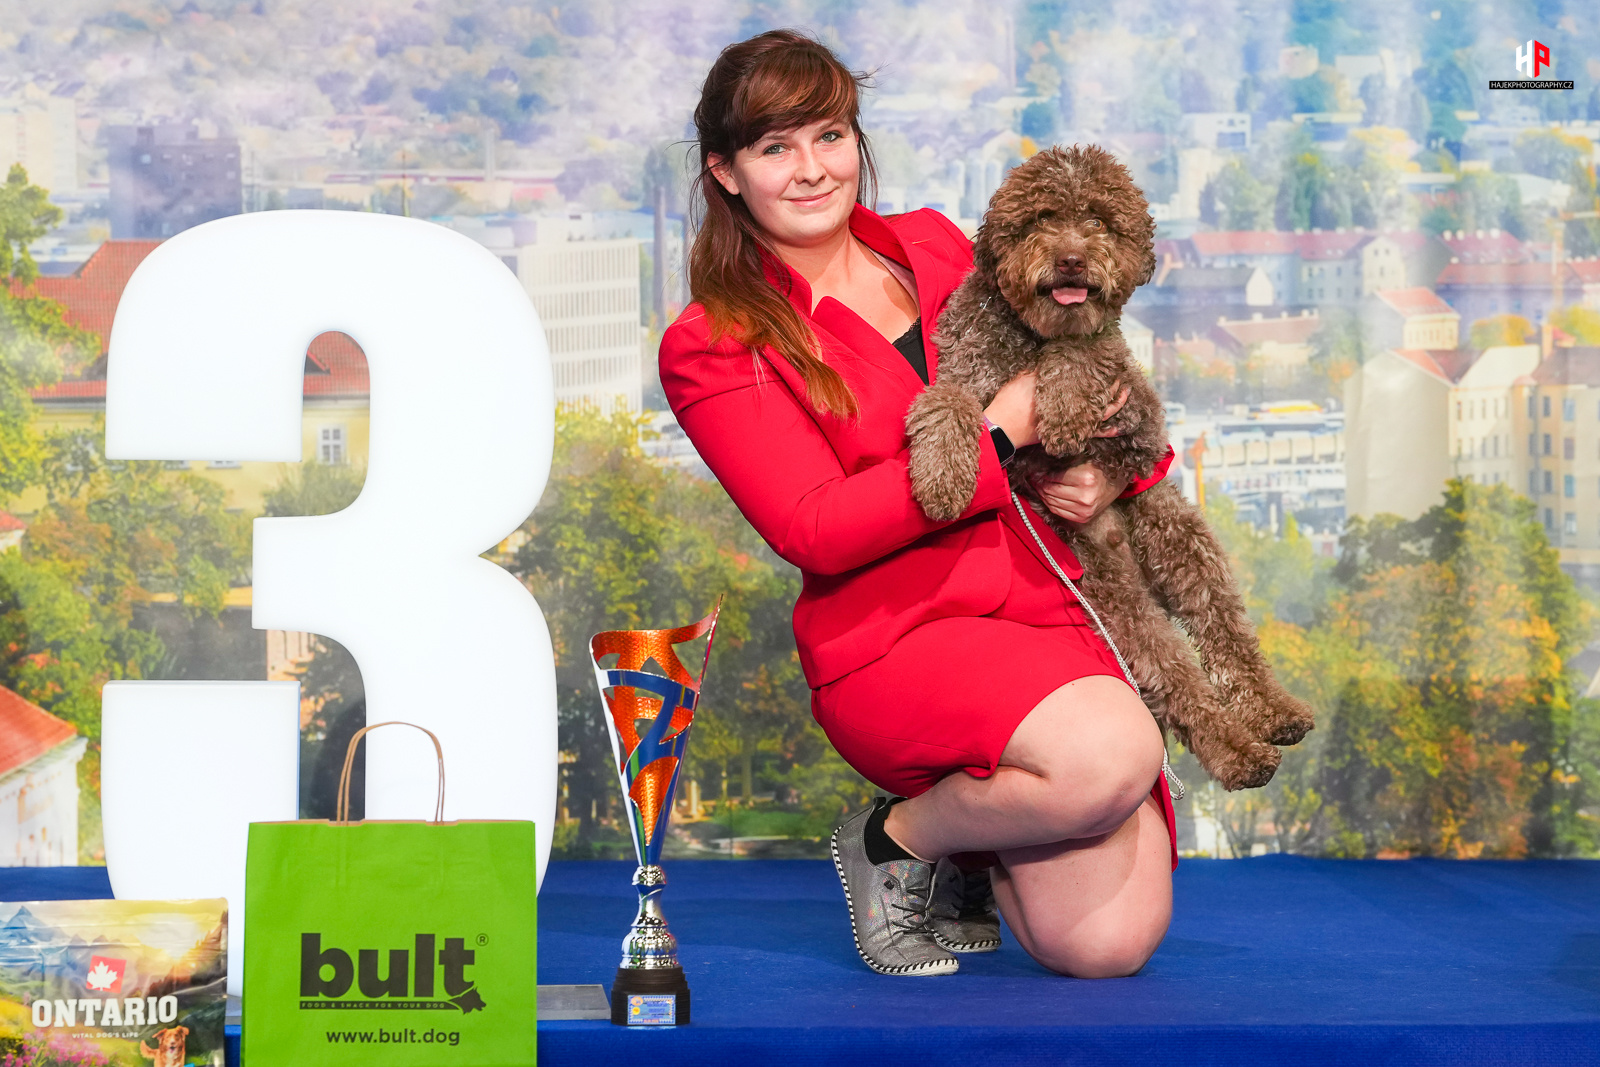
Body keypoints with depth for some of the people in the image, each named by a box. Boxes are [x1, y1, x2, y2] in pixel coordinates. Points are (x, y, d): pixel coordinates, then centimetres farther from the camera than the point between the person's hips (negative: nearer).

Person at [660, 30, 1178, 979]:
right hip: (896, 631, -5)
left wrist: (1115, 470, 1)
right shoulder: (712, 347, -1)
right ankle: (898, 839, -3)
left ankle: (980, 856, 22)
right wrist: (997, 436, -13)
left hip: (1048, 603, 5)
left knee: (1111, 945, -12)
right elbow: (815, 530, -11)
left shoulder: (933, 247, 15)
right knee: (1111, 757, -34)